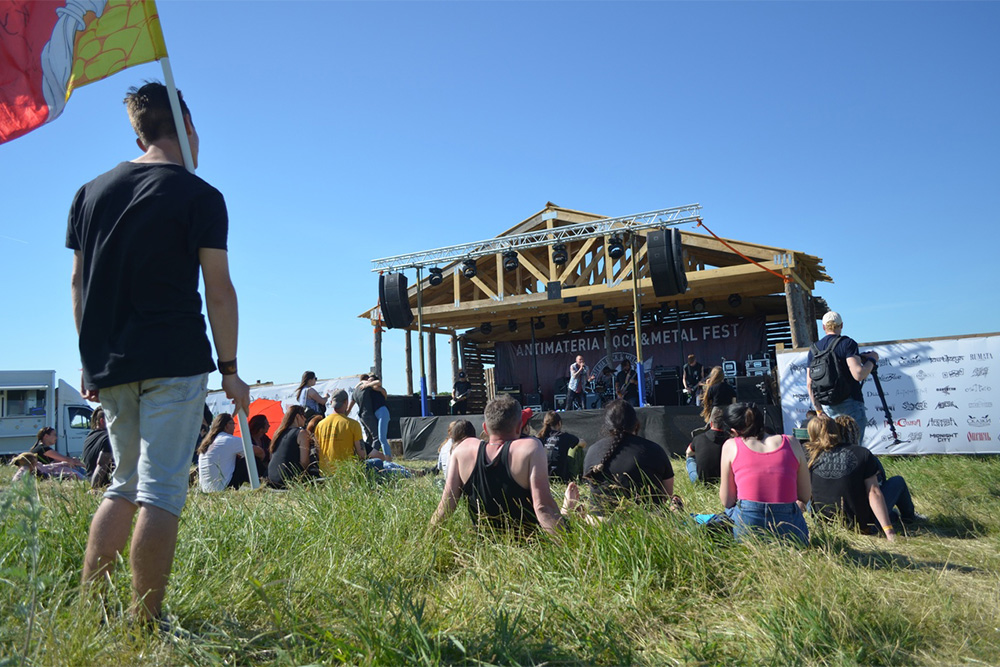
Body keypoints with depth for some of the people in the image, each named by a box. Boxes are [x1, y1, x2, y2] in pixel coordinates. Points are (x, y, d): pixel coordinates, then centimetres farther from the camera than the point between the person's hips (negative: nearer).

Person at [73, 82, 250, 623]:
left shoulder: (91, 192, 13)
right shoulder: (200, 197, -4)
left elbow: (79, 283, 14)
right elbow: (218, 290, -7)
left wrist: (91, 361, 19)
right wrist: (229, 369, -3)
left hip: (108, 365, 6)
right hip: (174, 362, -6)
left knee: (125, 485, 20)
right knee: (162, 492, -2)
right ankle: (144, 624, 1)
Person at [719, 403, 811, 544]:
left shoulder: (731, 445, 4)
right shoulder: (792, 443, 8)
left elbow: (727, 502, 6)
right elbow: (805, 496, 11)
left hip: (746, 528, -1)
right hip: (789, 531, 1)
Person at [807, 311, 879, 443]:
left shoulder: (814, 349, 9)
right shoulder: (847, 343, -7)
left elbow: (809, 384, 11)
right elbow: (859, 374, -19)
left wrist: (818, 409, 20)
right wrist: (872, 360, 0)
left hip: (827, 406, 6)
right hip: (849, 403, -6)